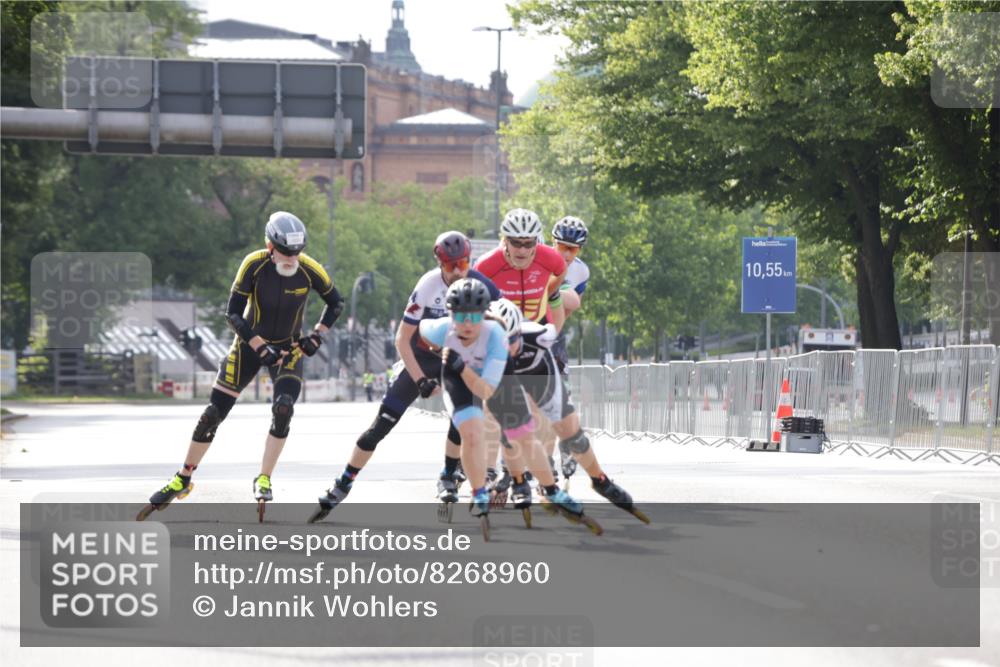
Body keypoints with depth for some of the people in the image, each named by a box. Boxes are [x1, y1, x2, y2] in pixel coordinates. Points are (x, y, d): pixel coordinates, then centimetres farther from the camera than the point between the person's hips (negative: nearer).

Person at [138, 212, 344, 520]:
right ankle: (182, 481, 12)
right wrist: (261, 348, -25)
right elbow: (233, 313, -18)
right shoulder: (254, 265, -22)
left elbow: (336, 303, 0)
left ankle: (263, 480, -9)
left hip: (288, 348, 0)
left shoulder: (309, 270, -18)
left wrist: (317, 335, -11)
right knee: (213, 414, -2)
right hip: (249, 344, 0)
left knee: (283, 409, -23)